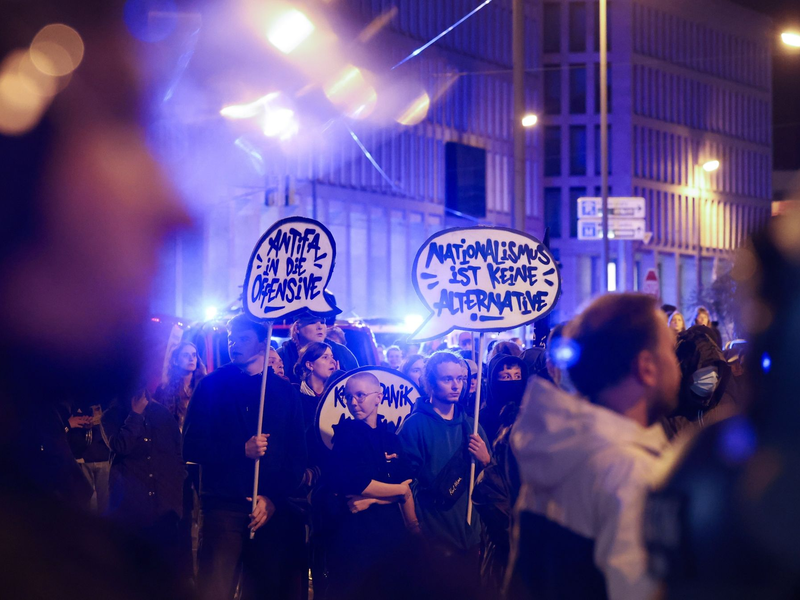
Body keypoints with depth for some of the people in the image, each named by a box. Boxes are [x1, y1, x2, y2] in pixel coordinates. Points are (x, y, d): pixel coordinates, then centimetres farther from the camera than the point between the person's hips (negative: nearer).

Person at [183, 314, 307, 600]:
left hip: (274, 509, 2)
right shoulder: (213, 386, 9)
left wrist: (273, 499, -7)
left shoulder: (284, 392, 12)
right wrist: (242, 450, -12)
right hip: (223, 508, -2)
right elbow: (191, 448, 0)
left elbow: (297, 457, 7)